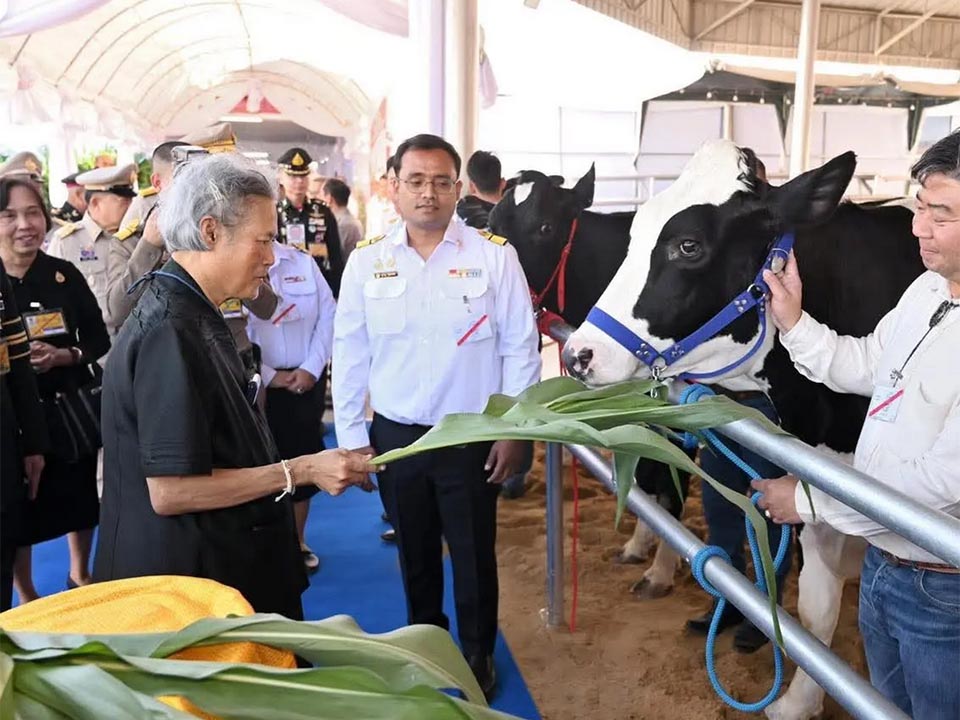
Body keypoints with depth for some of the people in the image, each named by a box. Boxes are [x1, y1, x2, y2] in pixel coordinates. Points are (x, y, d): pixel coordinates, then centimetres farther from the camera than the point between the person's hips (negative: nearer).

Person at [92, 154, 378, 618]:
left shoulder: (193, 317, 9)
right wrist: (301, 470, -20)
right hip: (191, 581, -9)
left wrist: (317, 467, 11)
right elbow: (169, 490, -24)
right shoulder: (171, 333, -22)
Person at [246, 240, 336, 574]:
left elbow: (328, 315, 2)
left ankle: (298, 541, 29)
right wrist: (269, 375, -12)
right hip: (257, 384, -3)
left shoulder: (303, 262, 4)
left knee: (304, 457, 11)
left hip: (307, 379, 4)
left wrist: (311, 368, -7)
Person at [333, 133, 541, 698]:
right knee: (415, 555, 19)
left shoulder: (494, 255, -7)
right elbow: (349, 354, 2)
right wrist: (351, 436, 1)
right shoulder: (366, 261, -2)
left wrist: (514, 431, -5)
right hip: (395, 436, 2)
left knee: (475, 557, 11)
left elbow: (521, 347, -5)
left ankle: (478, 656, 35)